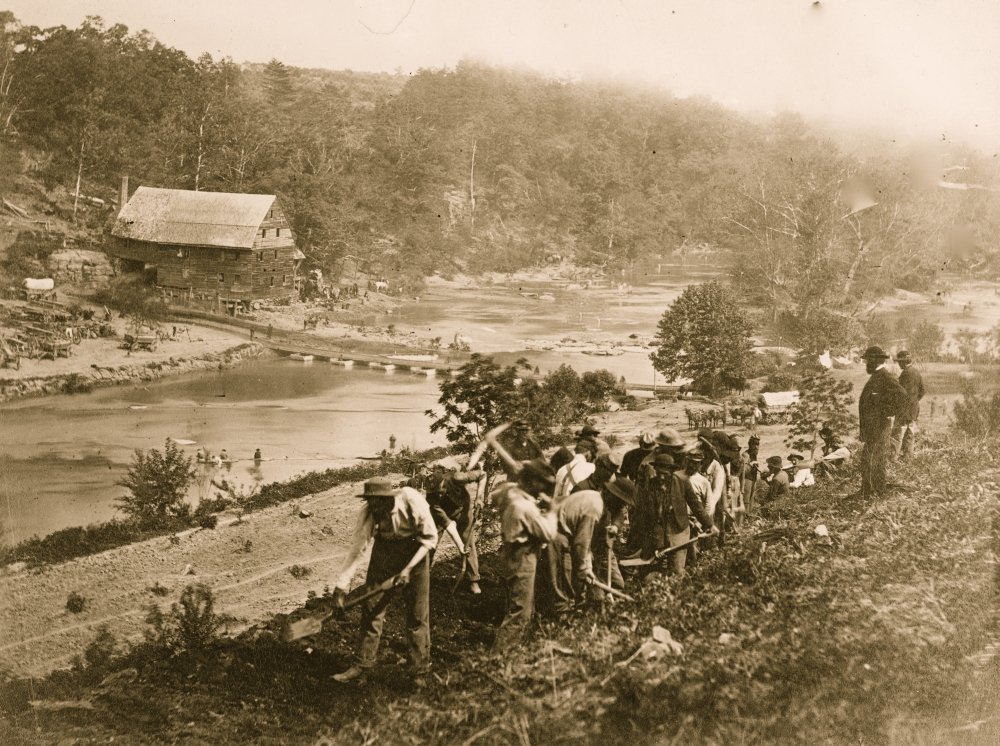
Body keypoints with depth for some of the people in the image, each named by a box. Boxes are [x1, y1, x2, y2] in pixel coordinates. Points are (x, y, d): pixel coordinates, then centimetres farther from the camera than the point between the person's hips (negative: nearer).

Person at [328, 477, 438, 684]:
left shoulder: (413, 502, -29)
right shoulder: (368, 512, -20)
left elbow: (430, 538, -17)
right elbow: (358, 547, -17)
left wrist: (409, 568, -22)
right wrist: (341, 586, -21)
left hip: (414, 550, -3)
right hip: (384, 549, 3)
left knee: (417, 613, -1)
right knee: (372, 608, 1)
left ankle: (420, 670, 9)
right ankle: (363, 665, 12)